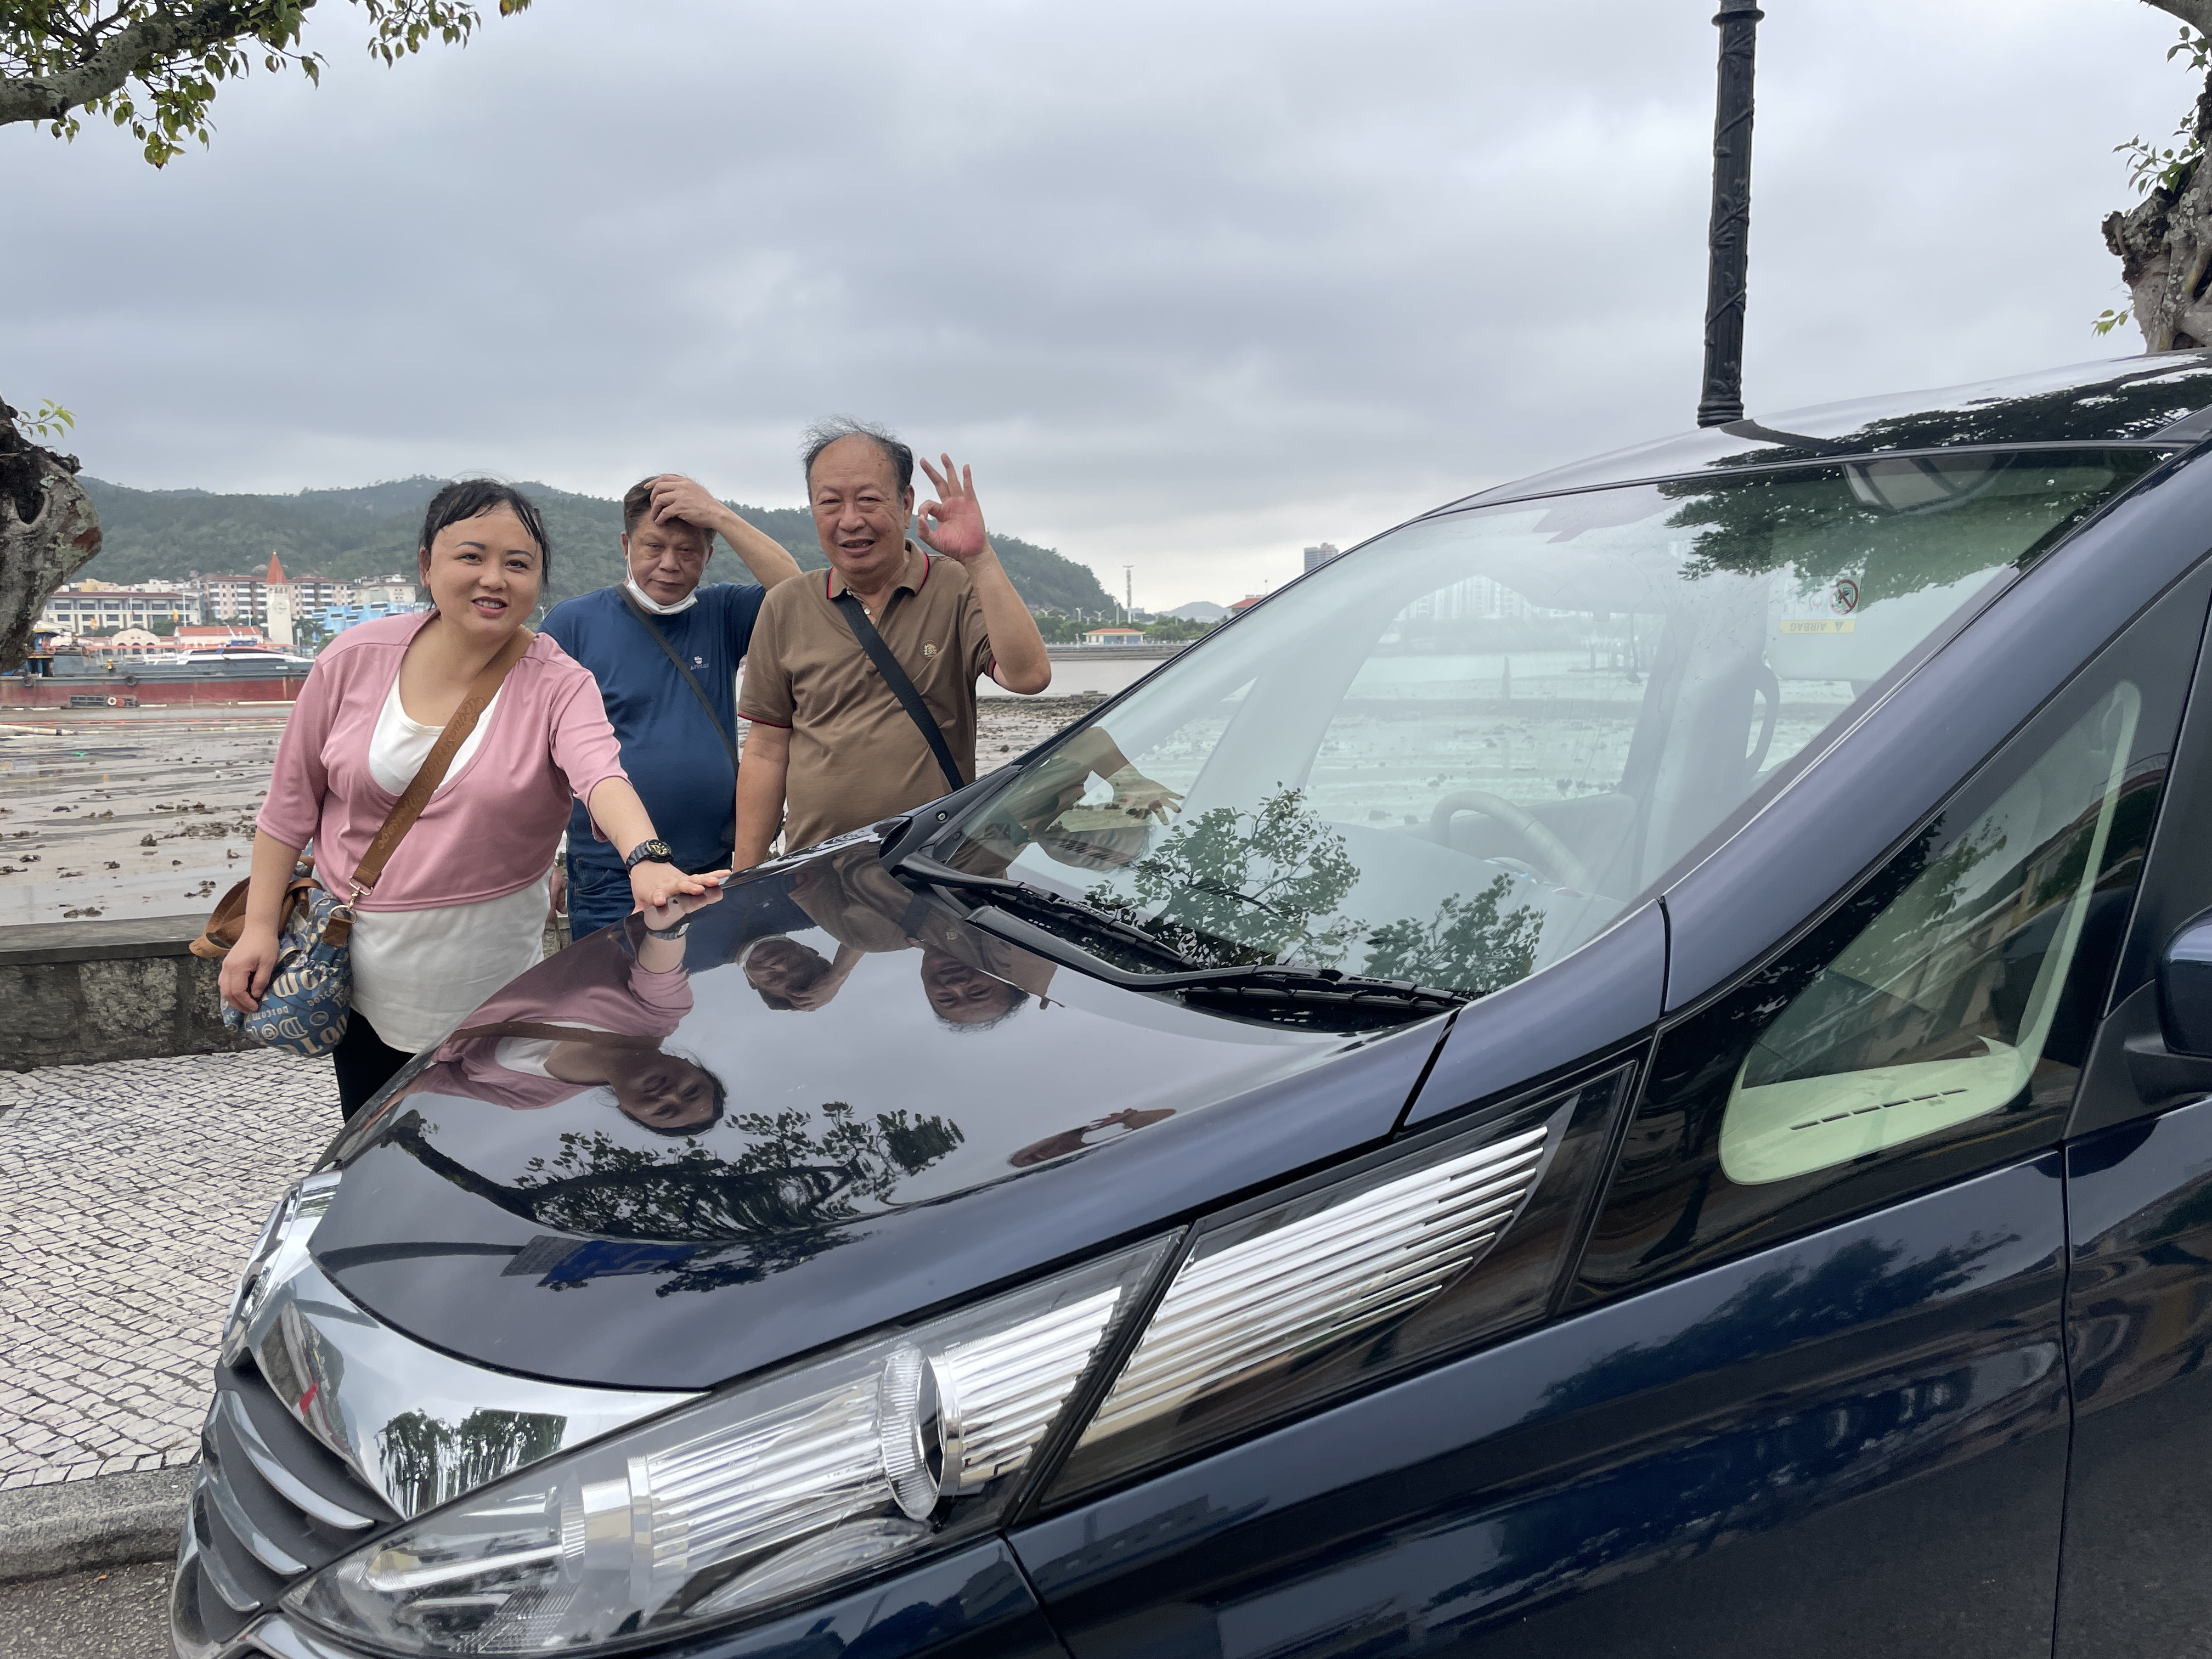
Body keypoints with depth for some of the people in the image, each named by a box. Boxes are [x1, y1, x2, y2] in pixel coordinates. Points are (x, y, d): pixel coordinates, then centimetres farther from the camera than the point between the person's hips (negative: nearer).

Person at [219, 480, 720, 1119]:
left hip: (487, 989, -2)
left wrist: (646, 858, -52)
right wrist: (259, 926, 1)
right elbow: (293, 801, 3)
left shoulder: (558, 688, -12)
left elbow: (601, 774, -32)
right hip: (362, 970, 3)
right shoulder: (355, 659, -4)